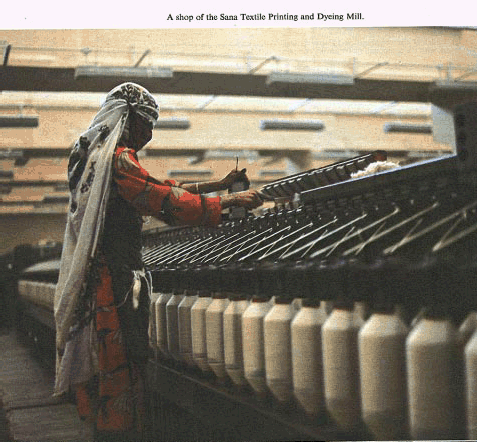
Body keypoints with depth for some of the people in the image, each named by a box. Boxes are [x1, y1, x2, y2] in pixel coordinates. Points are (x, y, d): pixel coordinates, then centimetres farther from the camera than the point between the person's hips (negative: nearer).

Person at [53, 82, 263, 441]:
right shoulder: (118, 159, -13)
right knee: (121, 371, -5)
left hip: (93, 283, 10)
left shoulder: (96, 157, 19)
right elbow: (170, 202, -20)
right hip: (116, 281, -10)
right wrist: (233, 201, -12)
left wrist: (221, 184, 20)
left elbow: (161, 188, 22)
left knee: (103, 370, 15)